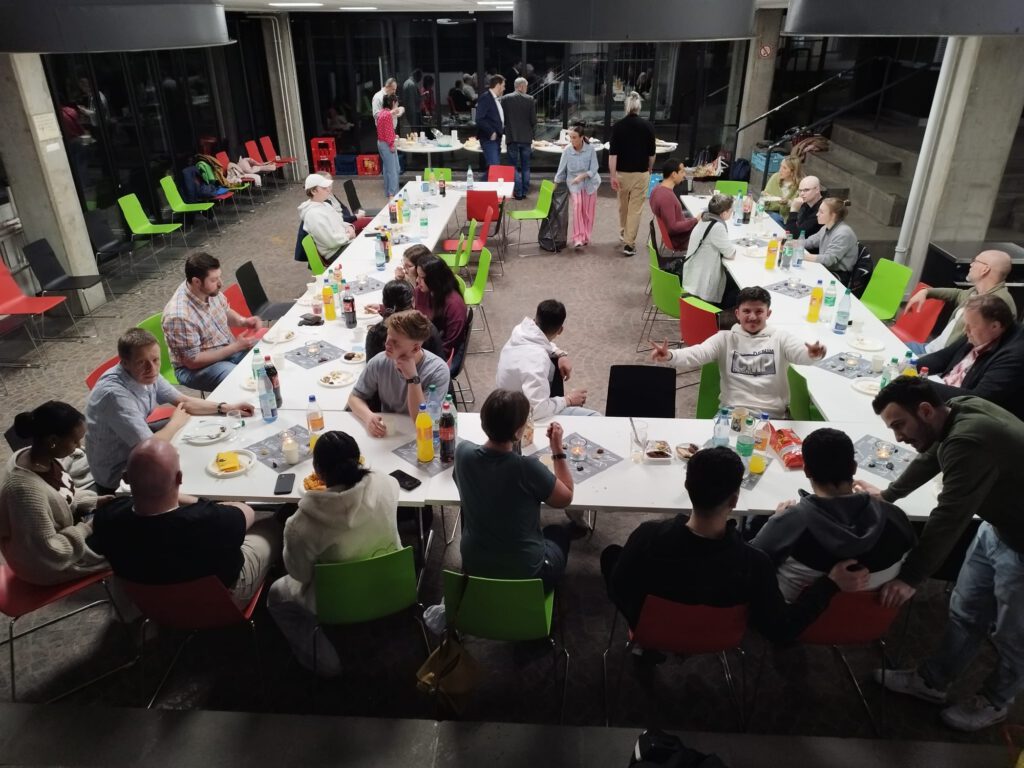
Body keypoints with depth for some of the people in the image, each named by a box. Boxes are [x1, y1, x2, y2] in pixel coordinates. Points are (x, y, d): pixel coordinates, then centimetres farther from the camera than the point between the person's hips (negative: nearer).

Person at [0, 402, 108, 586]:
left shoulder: (40, 457, -12)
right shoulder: (26, 489, -38)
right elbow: (50, 553, -31)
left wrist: (94, 501, -3)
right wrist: (88, 528, -20)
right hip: (46, 565, -8)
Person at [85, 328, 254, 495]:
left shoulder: (147, 375, -9)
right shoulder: (115, 393, -33)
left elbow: (184, 401, 4)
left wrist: (225, 407, -7)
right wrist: (175, 422, -15)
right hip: (118, 477, -8)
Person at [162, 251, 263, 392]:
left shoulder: (210, 290, -10)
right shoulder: (179, 316, -30)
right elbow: (192, 361, -23)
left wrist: (243, 321, -9)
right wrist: (235, 347, -23)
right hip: (196, 368, -7)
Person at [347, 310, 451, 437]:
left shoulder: (437, 370, -18)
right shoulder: (379, 362, -8)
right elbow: (355, 397, 3)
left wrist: (413, 378, -27)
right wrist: (369, 417, -17)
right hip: (387, 434, 2)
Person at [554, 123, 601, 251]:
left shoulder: (590, 149, -14)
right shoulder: (567, 150, -11)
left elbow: (593, 169, -13)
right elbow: (561, 170, -2)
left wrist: (582, 176, -27)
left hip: (590, 183, 1)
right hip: (574, 184, -1)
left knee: (588, 212, 4)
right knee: (577, 206, -21)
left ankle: (585, 237, 21)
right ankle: (578, 239, -22)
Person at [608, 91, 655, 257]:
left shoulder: (618, 126, -5)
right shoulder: (648, 126, -5)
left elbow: (613, 153, -11)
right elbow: (651, 153, 1)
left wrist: (613, 176, -9)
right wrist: (649, 170, 18)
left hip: (622, 172, 2)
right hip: (641, 173, -1)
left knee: (623, 206, 20)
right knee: (635, 209, 1)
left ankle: (623, 233, 39)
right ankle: (629, 243, -3)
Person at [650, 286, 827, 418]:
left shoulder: (781, 337, 7)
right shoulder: (725, 338, 7)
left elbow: (800, 352, -12)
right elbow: (697, 353, -9)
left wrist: (811, 354, -39)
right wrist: (670, 356, -31)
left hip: (772, 417, 0)